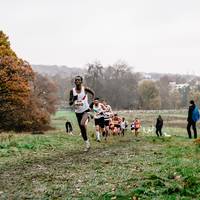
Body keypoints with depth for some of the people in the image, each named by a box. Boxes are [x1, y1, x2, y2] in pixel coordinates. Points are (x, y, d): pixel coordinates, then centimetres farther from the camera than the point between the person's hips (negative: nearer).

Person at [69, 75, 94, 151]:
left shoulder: (85, 89, -10)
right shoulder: (72, 91, -4)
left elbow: (93, 93, 10)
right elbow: (70, 103, -2)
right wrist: (73, 99, -22)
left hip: (86, 110, -4)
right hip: (78, 112, 4)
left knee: (82, 124, -28)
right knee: (82, 129, 9)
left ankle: (87, 142, -10)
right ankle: (87, 143, 26)